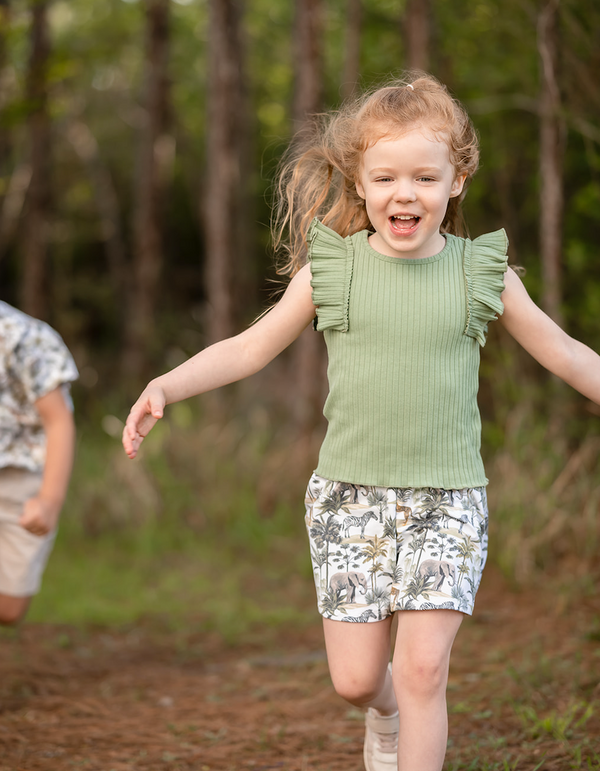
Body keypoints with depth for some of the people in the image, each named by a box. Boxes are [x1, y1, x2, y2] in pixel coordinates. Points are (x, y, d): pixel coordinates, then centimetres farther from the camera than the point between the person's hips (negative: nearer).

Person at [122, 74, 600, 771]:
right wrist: (165, 386, -6)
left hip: (446, 499, -1)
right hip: (352, 495, 1)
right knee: (355, 679, 4)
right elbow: (250, 348, 6)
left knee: (423, 669, -10)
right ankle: (387, 711, 40)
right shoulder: (331, 268, -1)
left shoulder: (482, 274, 0)